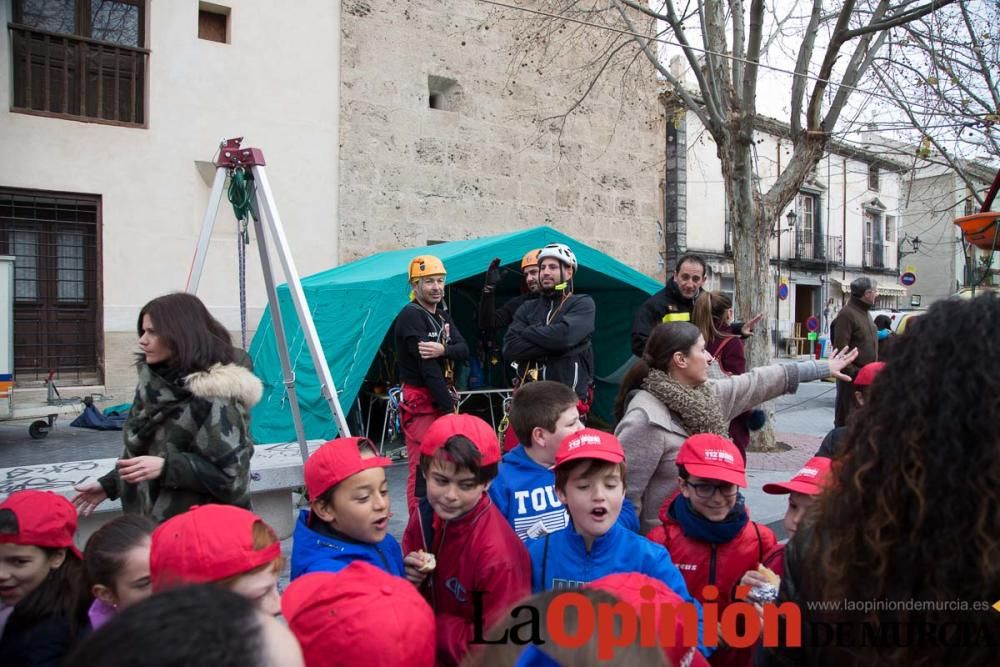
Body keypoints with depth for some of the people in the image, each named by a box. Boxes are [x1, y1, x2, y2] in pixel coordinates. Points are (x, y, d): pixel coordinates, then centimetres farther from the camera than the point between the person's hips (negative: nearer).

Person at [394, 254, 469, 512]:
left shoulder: (442, 313, 14)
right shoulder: (411, 315, -13)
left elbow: (464, 350, 0)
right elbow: (428, 367, -18)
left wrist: (442, 350, -22)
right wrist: (449, 406, -16)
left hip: (442, 399, 8)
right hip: (421, 403, -8)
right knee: (423, 470, -7)